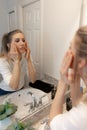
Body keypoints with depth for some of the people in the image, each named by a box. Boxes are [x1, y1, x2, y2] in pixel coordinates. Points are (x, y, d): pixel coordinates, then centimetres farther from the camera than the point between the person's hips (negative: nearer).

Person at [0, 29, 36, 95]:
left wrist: (28, 59, -25)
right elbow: (14, 86, -30)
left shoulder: (26, 55, -11)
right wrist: (16, 60, -32)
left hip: (21, 90, 3)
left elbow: (33, 80, -17)